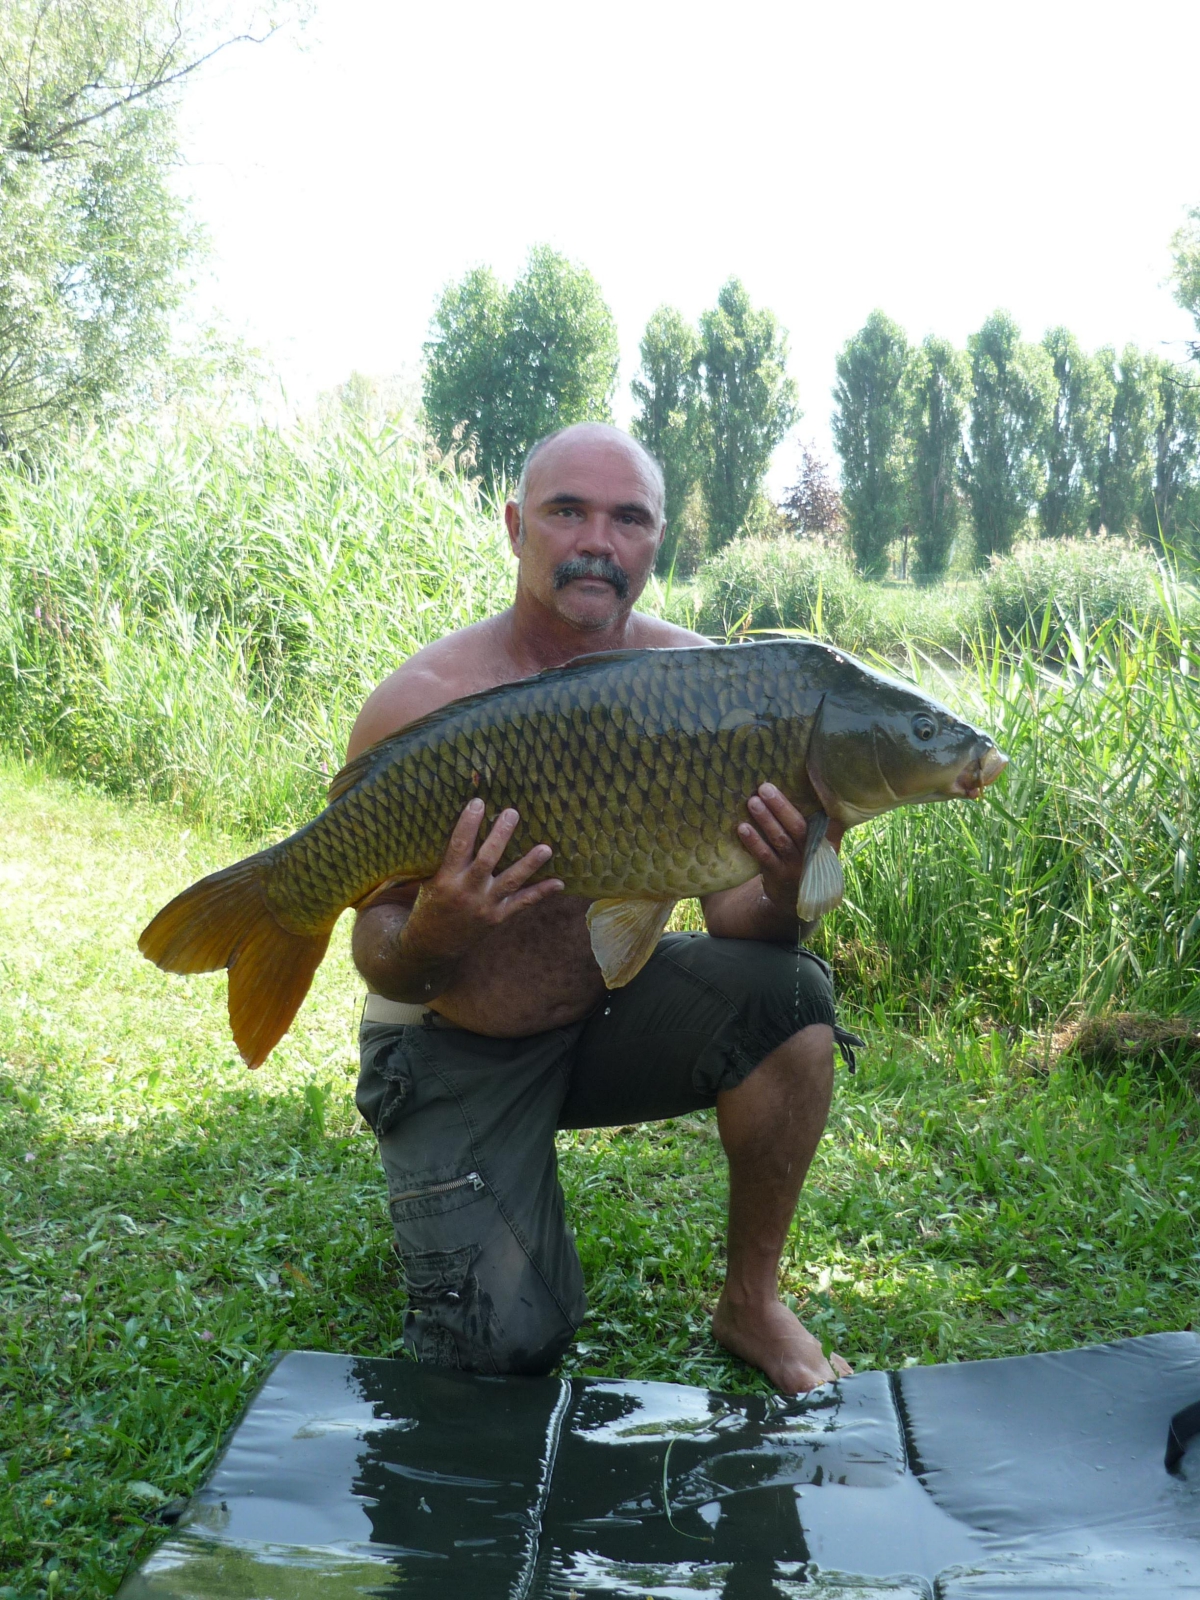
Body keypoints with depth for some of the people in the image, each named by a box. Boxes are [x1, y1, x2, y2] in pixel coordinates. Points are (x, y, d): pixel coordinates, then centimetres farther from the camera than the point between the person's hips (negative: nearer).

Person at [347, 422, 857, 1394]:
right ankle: (448, 1197, 20)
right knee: (509, 1346, -16)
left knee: (786, 993, -25)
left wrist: (782, 894, -35)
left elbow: (732, 918, -11)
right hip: (456, 1053, -3)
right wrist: (428, 940, -39)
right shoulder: (423, 703, -20)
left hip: (609, 1011, 3)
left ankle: (751, 1303, -5)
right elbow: (381, 960, -15)